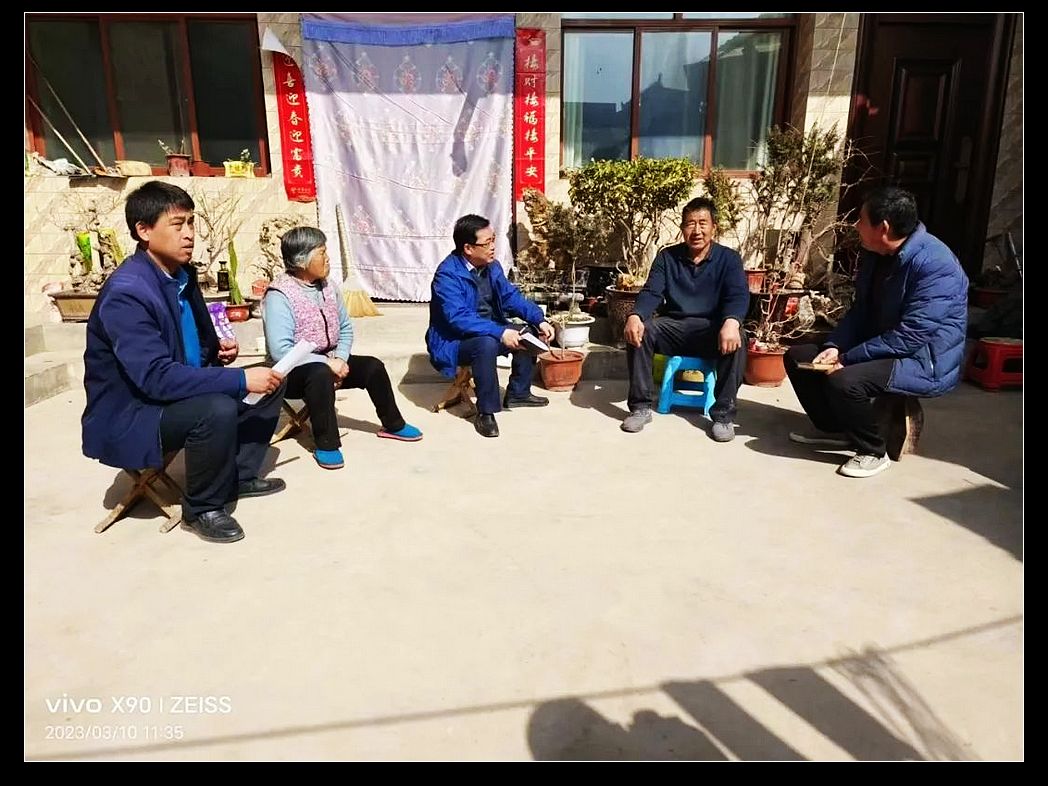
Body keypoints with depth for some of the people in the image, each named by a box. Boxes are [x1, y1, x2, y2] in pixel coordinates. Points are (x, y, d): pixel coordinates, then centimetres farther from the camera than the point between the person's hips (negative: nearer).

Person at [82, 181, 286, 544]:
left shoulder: (181, 274, 2)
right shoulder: (126, 293, -25)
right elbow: (156, 378, -33)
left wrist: (217, 350, -6)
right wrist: (241, 380, -33)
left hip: (176, 396, 9)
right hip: (127, 419, -9)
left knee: (270, 381, 4)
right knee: (218, 409, -35)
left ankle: (239, 476, 13)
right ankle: (201, 508, -11)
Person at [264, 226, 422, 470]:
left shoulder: (327, 286, 3)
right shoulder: (279, 296, -20)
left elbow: (345, 328, 7)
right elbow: (280, 351, -28)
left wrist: (339, 359, -12)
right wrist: (327, 363, -28)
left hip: (328, 361, 7)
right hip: (294, 370, -7)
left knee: (372, 366, -5)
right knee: (321, 374, -37)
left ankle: (393, 425, 16)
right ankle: (326, 444, -25)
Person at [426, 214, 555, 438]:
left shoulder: (491, 266, 0)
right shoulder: (448, 275, -24)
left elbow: (511, 296, 4)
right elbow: (458, 319, -33)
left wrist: (539, 319, -11)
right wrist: (500, 333, -40)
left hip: (490, 332, 8)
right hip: (455, 342, -8)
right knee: (487, 343, -36)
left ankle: (518, 393, 14)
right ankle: (485, 412, -22)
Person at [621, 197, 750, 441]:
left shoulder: (729, 258, 2)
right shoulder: (667, 256, 7)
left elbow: (738, 296, -13)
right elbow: (651, 293, -4)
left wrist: (731, 321, -39)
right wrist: (635, 315, -29)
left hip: (712, 330, -1)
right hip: (673, 327, 2)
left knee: (737, 339, -34)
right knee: (637, 330, -26)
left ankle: (723, 413, -21)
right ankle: (641, 406, -17)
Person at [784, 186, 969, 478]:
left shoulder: (934, 265, -26)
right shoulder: (875, 254, 2)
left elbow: (910, 337, -29)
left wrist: (846, 358, -25)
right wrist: (834, 347, -8)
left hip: (925, 361, -9)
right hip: (878, 347, 9)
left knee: (844, 380, -34)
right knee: (797, 357, 3)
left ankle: (874, 451, -8)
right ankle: (835, 429, 17)